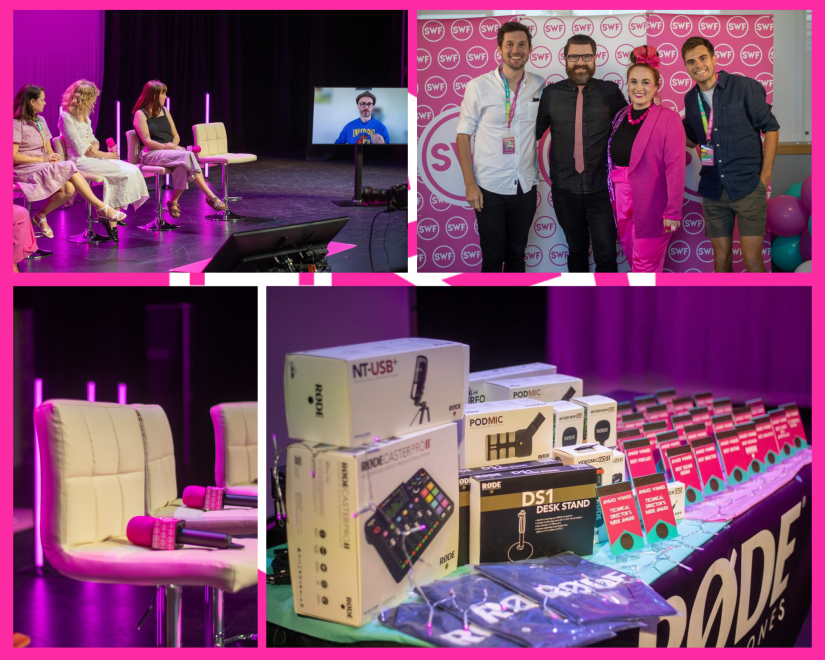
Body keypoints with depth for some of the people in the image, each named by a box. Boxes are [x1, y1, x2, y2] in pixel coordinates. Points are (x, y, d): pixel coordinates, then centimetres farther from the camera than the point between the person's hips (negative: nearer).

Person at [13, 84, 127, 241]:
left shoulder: (40, 121, 18)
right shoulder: (17, 123, -6)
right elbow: (14, 157, -13)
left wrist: (53, 158, -5)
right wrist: (43, 159, -15)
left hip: (44, 167, 7)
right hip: (25, 169, -7)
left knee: (69, 188, -27)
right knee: (69, 168, -27)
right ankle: (102, 208, -25)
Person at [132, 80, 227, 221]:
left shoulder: (164, 111, 19)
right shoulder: (141, 114, -1)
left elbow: (176, 136, 19)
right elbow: (147, 141, -10)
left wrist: (174, 145, -4)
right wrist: (167, 147, -20)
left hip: (169, 151, 6)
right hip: (151, 154, -6)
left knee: (182, 166, -33)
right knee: (187, 156, -31)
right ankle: (210, 196, -29)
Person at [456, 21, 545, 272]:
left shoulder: (540, 86, 4)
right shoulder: (478, 86, -5)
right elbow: (463, 135, -3)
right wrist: (470, 183, -9)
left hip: (525, 186, 3)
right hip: (490, 188, -3)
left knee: (517, 255, 12)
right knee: (493, 258, 2)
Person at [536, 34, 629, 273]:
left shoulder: (610, 92, 1)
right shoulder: (551, 94, 3)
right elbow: (535, 131, 8)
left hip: (600, 189, -2)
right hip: (565, 190, 2)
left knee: (606, 255, -4)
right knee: (577, 251, 15)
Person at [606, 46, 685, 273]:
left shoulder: (668, 119, -9)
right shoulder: (620, 117, 9)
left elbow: (675, 167, -14)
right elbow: (612, 161, 11)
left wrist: (673, 211, -18)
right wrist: (612, 200, 6)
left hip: (651, 205, -6)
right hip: (621, 204, 6)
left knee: (645, 268, -2)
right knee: (633, 260, 13)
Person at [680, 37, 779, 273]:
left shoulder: (745, 87, -5)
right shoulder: (691, 99, 9)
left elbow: (770, 127, -1)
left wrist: (765, 175, -6)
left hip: (748, 187, -4)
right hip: (713, 189, 4)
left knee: (752, 259, -8)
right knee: (721, 258, 8)